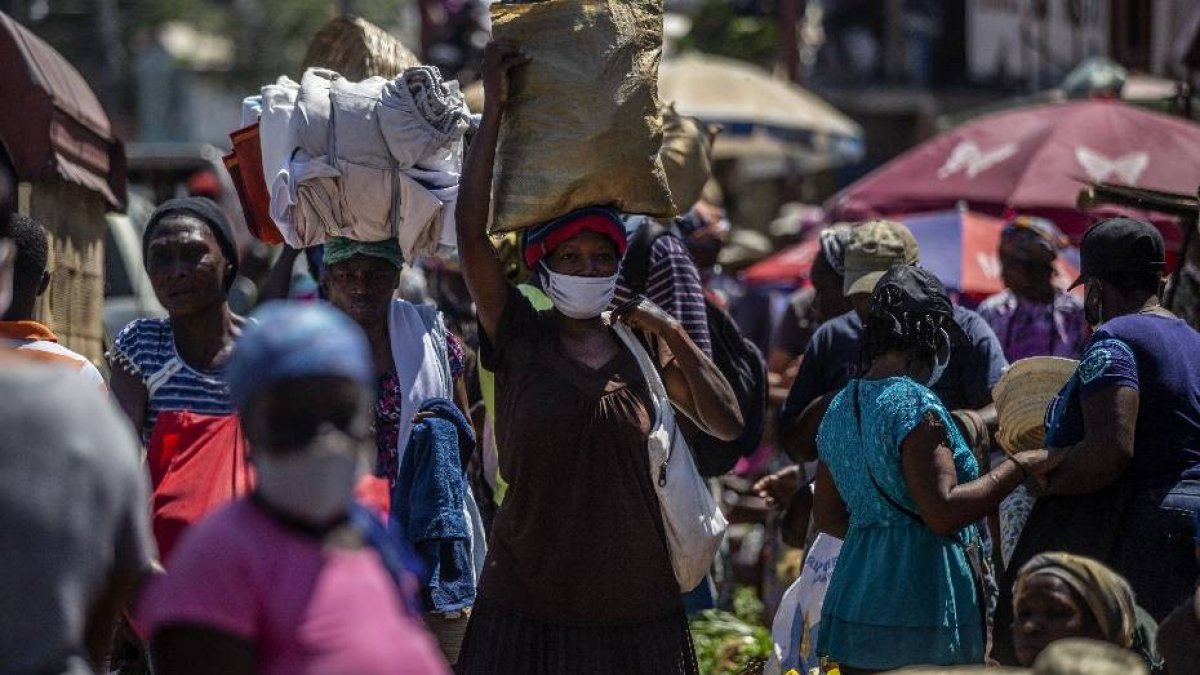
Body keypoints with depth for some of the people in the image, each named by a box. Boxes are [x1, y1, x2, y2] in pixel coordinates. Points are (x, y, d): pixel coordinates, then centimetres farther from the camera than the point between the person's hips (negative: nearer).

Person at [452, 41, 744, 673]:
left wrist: (673, 333, -3)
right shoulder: (519, 337, 0)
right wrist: (494, 107, -8)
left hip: (633, 603, 2)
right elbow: (471, 230, -9)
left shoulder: (641, 348, 7)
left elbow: (727, 425, 4)